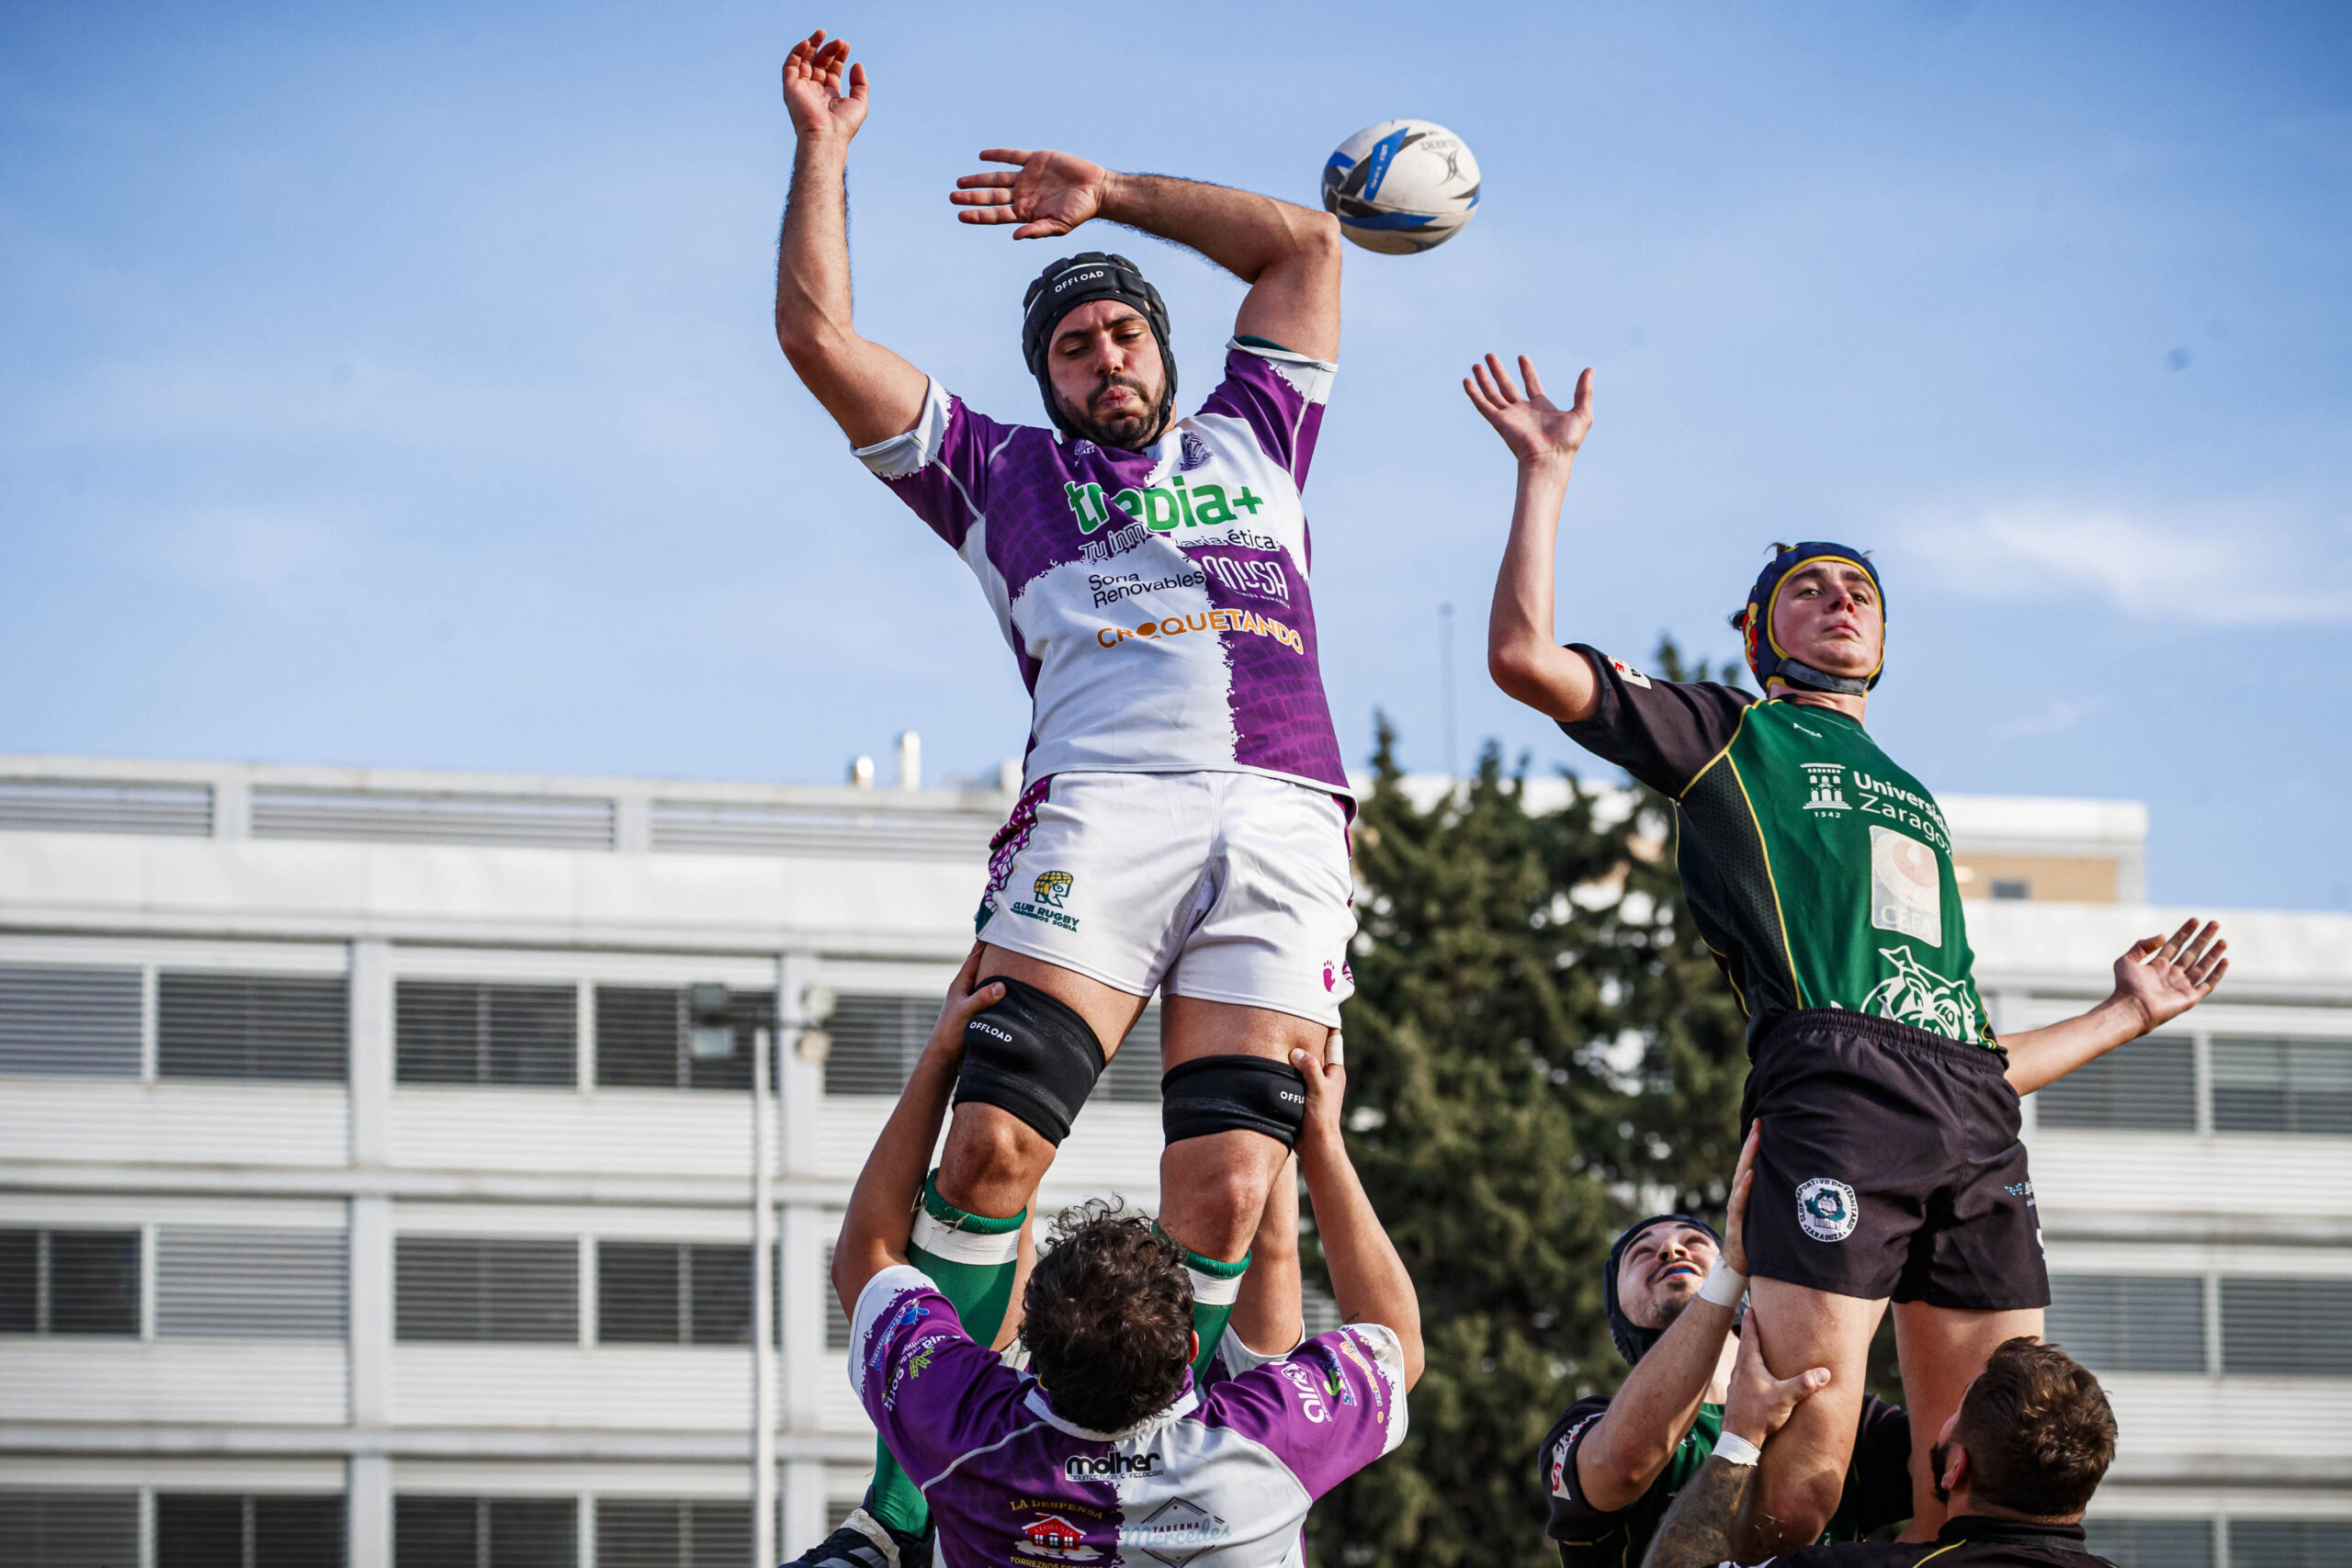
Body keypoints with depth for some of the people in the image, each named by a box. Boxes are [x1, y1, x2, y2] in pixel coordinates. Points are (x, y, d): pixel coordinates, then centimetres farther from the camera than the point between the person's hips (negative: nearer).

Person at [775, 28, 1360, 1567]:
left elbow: (1304, 243, 35)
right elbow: (819, 338, 22)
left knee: (1221, 1199, -10)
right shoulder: (1001, 474, 26)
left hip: (1283, 829, 2)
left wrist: (1112, 196, 34)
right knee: (994, 1144, -18)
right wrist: (824, 149, 24)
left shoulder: (1250, 443, 32)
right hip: (1101, 803, -2)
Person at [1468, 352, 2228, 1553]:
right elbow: (1525, 659, 5)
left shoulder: (1915, 803, 37)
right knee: (1801, 1474, -20)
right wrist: (1546, 473, 7)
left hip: (1975, 1130, 6)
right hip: (1833, 1087, -6)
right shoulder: (1730, 737, 21)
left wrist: (2128, 1015, 36)